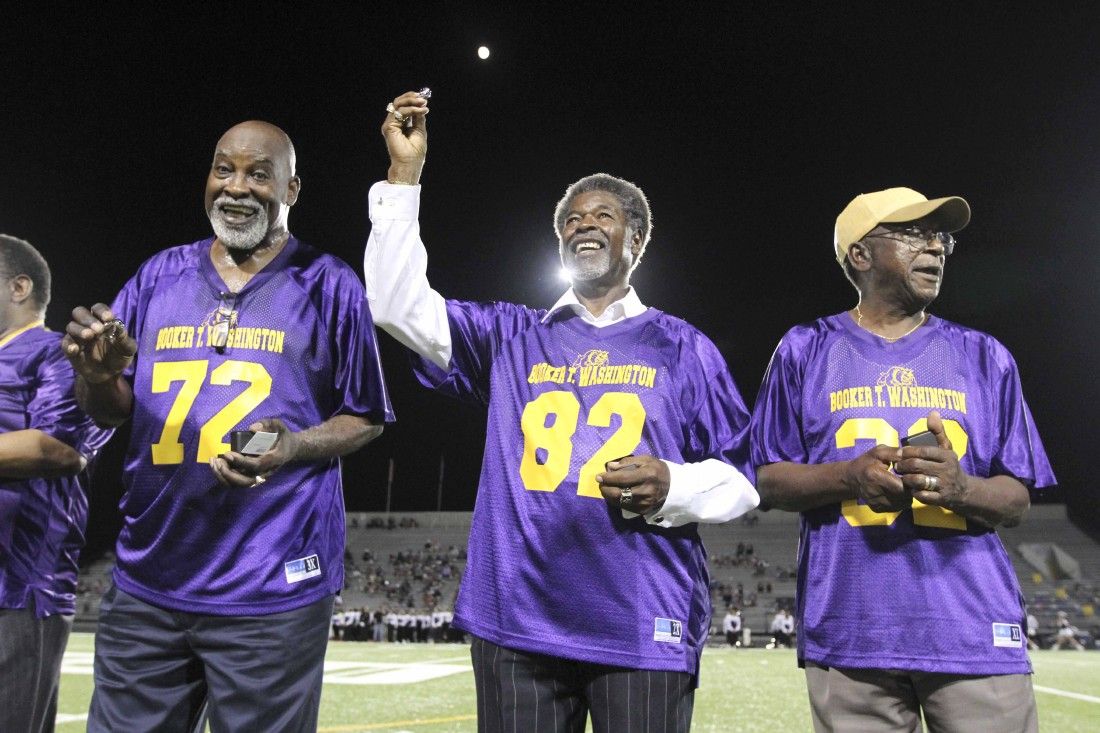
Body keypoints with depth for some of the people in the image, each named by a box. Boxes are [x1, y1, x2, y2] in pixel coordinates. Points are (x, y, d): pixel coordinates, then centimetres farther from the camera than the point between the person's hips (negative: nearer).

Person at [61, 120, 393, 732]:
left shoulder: (330, 286, -2)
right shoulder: (160, 277, 9)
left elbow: (366, 418, 2)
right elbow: (112, 410, 13)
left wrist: (294, 447, -18)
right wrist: (99, 377, -11)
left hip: (272, 590, -3)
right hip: (147, 580, 4)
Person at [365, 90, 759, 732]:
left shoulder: (682, 347, 9)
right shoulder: (512, 336, 14)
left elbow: (739, 479, 8)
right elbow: (398, 305, 5)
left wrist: (671, 487, -13)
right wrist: (405, 174, 0)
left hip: (644, 632, -1)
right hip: (515, 625, 2)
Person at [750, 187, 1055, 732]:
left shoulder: (983, 356, 11)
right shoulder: (805, 351, 5)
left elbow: (1017, 500, 10)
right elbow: (768, 481, 4)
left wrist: (961, 488, -13)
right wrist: (850, 476, -15)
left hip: (975, 633, 2)